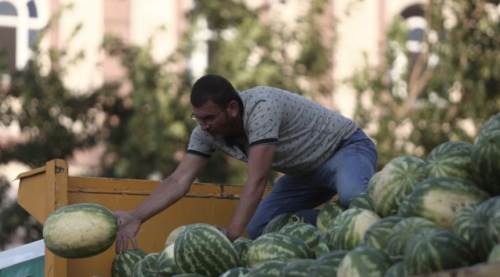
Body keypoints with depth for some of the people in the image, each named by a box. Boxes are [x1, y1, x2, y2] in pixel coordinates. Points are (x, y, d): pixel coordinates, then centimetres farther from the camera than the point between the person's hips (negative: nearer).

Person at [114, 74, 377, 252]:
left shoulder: (261, 107, -36)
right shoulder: (207, 130, -14)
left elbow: (257, 181, -40)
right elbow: (179, 181, -17)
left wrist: (231, 233, -44)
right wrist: (136, 218, -31)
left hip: (347, 148, -8)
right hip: (306, 171, 8)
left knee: (351, 197, -40)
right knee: (259, 227, -5)